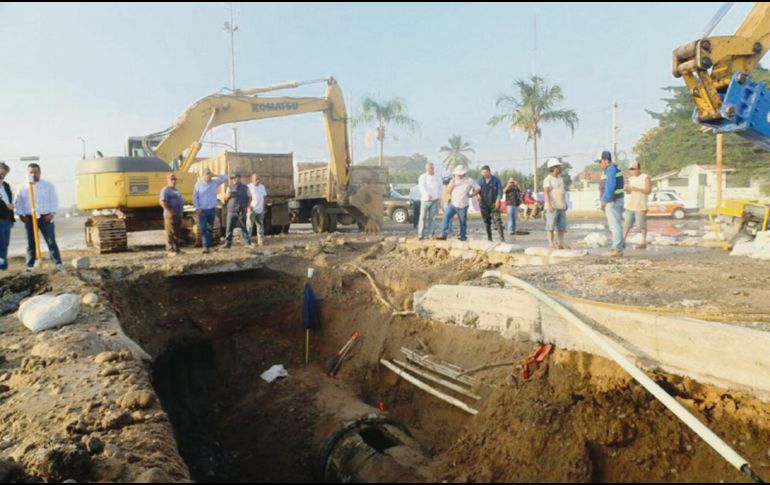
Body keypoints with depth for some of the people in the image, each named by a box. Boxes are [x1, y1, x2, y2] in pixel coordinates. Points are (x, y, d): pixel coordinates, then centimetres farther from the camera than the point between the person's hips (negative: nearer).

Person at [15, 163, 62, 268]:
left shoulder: (48, 185, 4)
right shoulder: (22, 187, 8)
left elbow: (54, 200, 3)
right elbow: (18, 202, 11)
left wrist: (51, 213, -8)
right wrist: (21, 214, -1)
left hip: (45, 217, -2)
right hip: (29, 218, 2)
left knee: (51, 241, -3)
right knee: (31, 243, 7)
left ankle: (58, 263, -2)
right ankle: (30, 265, 13)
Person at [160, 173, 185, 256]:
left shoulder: (176, 189, 20)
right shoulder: (165, 190, -9)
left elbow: (180, 200, 29)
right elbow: (162, 202, -20)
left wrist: (182, 208, 14)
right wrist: (171, 211, -21)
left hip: (178, 214, 9)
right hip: (170, 215, -9)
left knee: (177, 233, 13)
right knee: (170, 233, -8)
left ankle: (176, 249, 20)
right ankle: (170, 250, -7)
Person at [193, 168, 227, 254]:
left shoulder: (215, 182, 2)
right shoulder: (199, 183, -4)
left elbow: (225, 178, 2)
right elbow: (195, 197, -2)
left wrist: (215, 175, -7)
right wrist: (197, 208, -9)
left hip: (212, 209, 3)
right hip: (202, 210, -3)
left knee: (210, 229, 10)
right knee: (203, 229, -7)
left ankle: (208, 245, 19)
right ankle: (205, 247, -9)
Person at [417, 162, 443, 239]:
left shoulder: (438, 177, 10)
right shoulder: (422, 177, -3)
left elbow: (441, 187, 16)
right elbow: (422, 187, -19)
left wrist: (439, 198, 6)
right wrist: (427, 194, -36)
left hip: (435, 200, 3)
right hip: (425, 200, -2)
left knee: (432, 218, 3)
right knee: (423, 217, -2)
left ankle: (430, 234, 8)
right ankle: (421, 234, 2)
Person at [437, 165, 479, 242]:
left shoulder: (469, 181, -3)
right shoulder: (454, 180, 8)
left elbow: (478, 188, 4)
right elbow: (448, 190, 3)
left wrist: (471, 195, -3)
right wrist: (452, 183, -13)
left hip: (462, 205, -3)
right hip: (452, 203, 3)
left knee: (463, 222, 5)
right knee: (446, 216, -13)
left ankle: (463, 237, 19)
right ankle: (444, 235, -15)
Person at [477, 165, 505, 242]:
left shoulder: (496, 180, -1)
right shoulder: (480, 180, 8)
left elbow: (500, 190, -4)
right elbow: (477, 190, 13)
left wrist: (498, 200, -18)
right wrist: (478, 195, -11)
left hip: (494, 203, -3)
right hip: (484, 204, 3)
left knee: (497, 220, -13)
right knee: (486, 221, 5)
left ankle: (502, 237, -16)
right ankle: (489, 238, 13)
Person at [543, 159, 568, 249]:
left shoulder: (560, 178, 17)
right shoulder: (548, 179, -8)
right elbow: (545, 192, -17)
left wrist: (565, 203, 18)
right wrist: (549, 205, -25)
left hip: (561, 206, 8)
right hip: (552, 206, -8)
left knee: (562, 225, 6)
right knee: (551, 225, -7)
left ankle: (561, 243, 11)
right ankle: (551, 243, -5)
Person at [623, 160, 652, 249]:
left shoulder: (646, 177, -6)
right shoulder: (631, 179, 12)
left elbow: (648, 191, -14)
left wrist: (636, 189, -22)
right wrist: (627, 189, -8)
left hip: (640, 206, -6)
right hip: (630, 204, 6)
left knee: (642, 225, -3)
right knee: (627, 224, 2)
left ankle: (644, 243, 4)